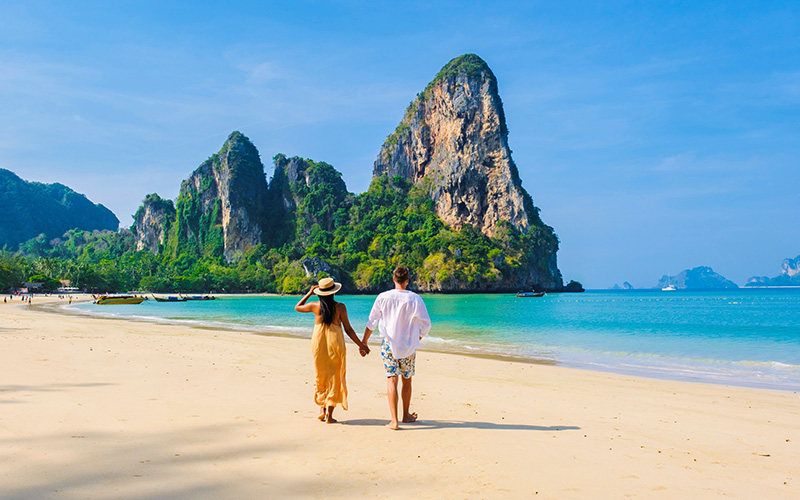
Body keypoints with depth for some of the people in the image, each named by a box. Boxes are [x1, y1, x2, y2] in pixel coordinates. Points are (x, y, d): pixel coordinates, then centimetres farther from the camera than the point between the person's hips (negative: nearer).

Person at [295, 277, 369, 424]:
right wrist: (361, 344, 4)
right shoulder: (340, 307, -8)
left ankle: (322, 408, 15)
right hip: (335, 344, -2)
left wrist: (309, 293, 18)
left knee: (320, 377, 18)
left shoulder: (315, 306, -3)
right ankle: (329, 415, 4)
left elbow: (297, 307, 15)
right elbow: (348, 329, -5)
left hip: (318, 344, 2)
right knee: (334, 378, 5)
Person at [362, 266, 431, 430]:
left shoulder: (383, 297, -6)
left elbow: (371, 322, -1)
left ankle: (394, 420, -8)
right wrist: (418, 338, 15)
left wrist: (363, 342, 10)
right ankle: (406, 415, 31)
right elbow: (426, 324, -3)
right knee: (407, 380, 16)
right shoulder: (415, 299, -7)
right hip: (409, 345, 0)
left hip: (389, 344, 0)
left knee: (392, 380, -1)